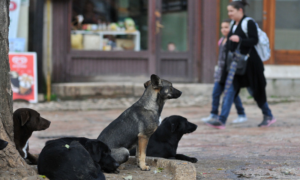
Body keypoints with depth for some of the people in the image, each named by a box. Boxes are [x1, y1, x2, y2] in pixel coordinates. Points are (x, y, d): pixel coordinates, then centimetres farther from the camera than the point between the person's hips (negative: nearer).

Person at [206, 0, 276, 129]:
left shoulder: (249, 23, -9)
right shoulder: (234, 25, 14)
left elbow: (254, 40, -17)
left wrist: (240, 40, -31)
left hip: (248, 63, -7)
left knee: (254, 91, 4)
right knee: (230, 91, -4)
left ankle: (269, 116, 23)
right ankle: (221, 120, -11)